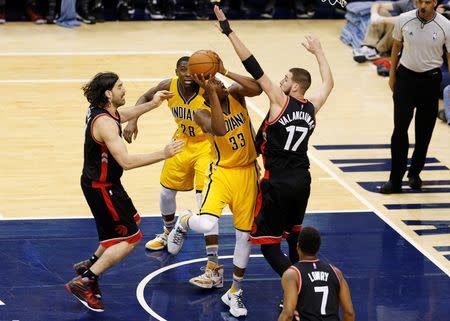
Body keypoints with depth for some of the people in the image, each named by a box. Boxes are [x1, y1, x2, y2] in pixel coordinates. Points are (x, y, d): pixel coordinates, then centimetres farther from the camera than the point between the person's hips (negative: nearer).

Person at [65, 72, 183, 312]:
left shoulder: (100, 111, 1)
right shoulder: (105, 123, -29)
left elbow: (124, 115, 25)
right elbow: (126, 161, -36)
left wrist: (152, 104, 11)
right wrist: (163, 155, -35)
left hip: (102, 183, 10)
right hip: (101, 188, -10)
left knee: (132, 221, 26)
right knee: (130, 239, -4)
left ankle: (90, 265, 33)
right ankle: (83, 283, -2)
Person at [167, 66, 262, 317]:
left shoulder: (235, 94, -3)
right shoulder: (203, 114, -12)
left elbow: (257, 88, -24)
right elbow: (219, 129, -34)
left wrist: (225, 72, -26)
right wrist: (212, 92, -34)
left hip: (248, 173, 3)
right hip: (223, 172, -3)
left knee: (245, 234, 7)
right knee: (206, 225, -26)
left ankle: (235, 292, 23)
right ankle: (185, 222, 13)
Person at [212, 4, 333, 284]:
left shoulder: (280, 100, -12)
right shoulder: (312, 107, 4)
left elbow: (253, 67, -16)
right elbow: (329, 82, 26)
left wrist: (228, 29, -15)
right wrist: (318, 51, 39)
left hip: (278, 183, -6)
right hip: (302, 180, 7)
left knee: (269, 244, -1)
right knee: (295, 237, 24)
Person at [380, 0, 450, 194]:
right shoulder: (404, 20, -8)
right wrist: (392, 74, 12)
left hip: (430, 80, 0)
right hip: (406, 76, 0)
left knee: (424, 132, 8)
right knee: (400, 129, -6)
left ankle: (415, 173, 27)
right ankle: (395, 180, -3)